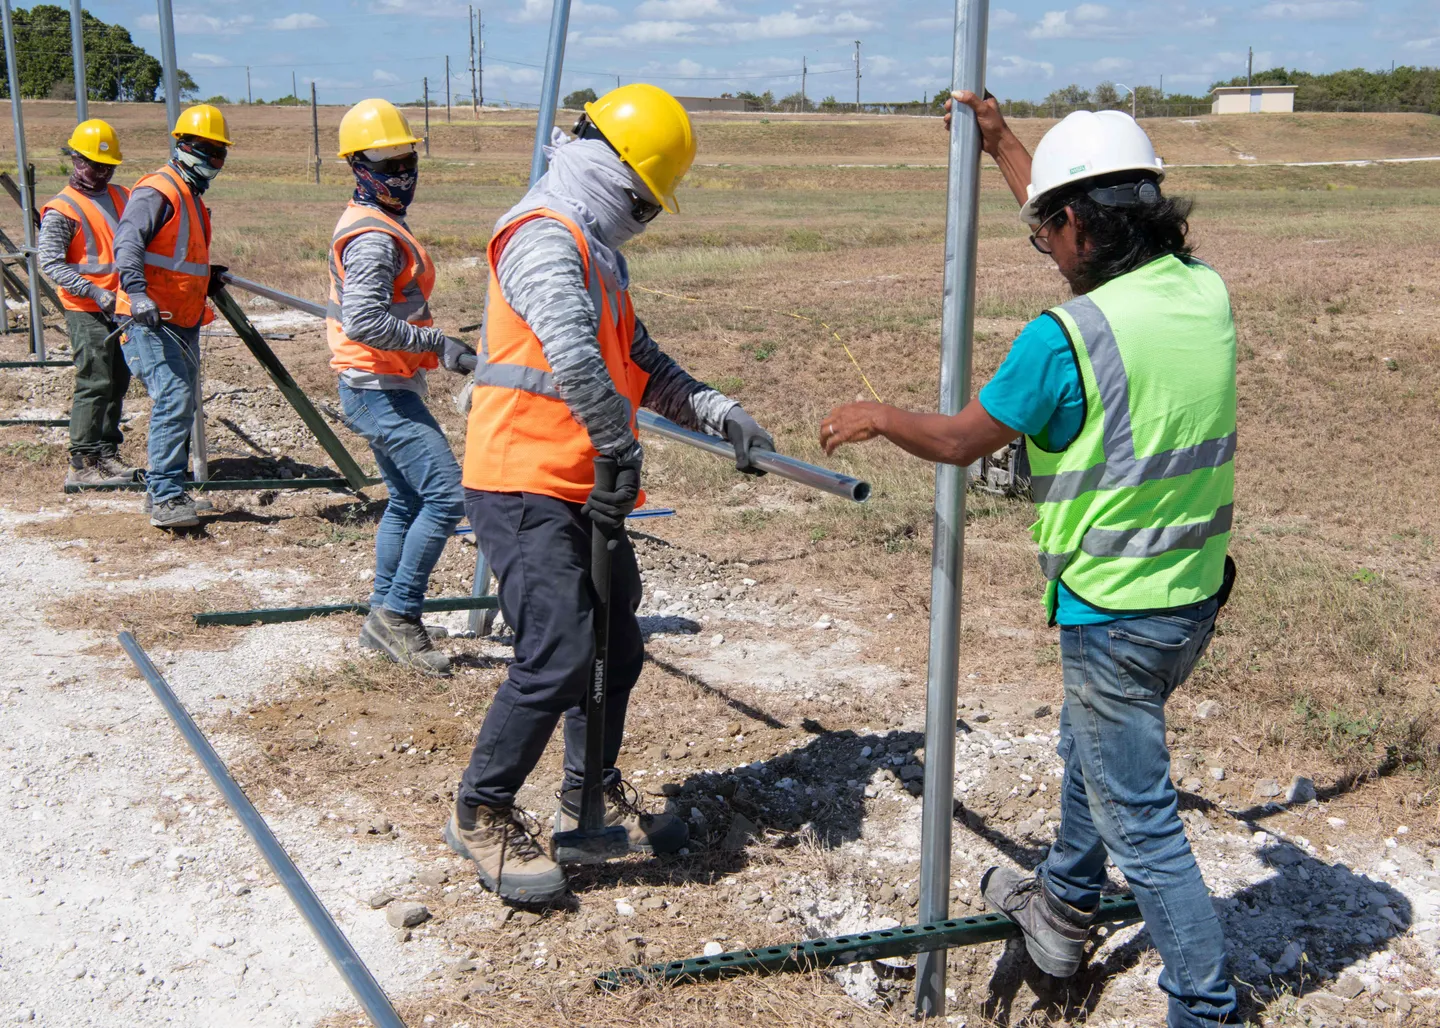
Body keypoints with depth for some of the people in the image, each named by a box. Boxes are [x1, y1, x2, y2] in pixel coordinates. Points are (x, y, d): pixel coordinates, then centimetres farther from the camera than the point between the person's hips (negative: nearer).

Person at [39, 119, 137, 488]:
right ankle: (82, 464, -6)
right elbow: (50, 263, -12)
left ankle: (107, 453, 19)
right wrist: (94, 291, -22)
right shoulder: (62, 209, -6)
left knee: (118, 382, 10)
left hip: (123, 307, 7)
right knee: (95, 383, -10)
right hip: (87, 311, -7)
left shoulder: (121, 197, 15)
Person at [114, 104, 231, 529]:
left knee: (182, 406, 12)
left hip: (183, 324, 10)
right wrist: (137, 291, -36)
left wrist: (207, 276, 26)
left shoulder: (193, 199, 21)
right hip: (150, 321, -10)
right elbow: (127, 242, -24)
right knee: (174, 399, -19)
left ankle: (164, 490, 23)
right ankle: (164, 498, -19)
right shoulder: (158, 192, -10)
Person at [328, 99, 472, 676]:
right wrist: (438, 345, -25)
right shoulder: (375, 236, -17)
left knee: (407, 502, 16)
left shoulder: (370, 224, 16)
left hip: (376, 389, 11)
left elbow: (352, 311, 25)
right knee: (447, 495, -13)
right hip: (382, 390, -11)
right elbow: (364, 321, -29)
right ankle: (398, 612, -5)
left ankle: (383, 622, 22)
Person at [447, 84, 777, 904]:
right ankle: (482, 814, 6)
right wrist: (623, 452, -27)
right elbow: (574, 359, -30)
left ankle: (591, 797, 33)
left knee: (617, 647, 15)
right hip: (527, 489, -10)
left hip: (583, 491, 10)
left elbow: (638, 359, 21)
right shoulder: (546, 238, -15)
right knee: (559, 657, -12)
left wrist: (718, 413, 10)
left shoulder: (597, 251, 19)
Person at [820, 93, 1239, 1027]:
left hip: (1115, 614, -8)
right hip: (1198, 593, 8)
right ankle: (1062, 909, 47)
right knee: (1093, 749, 28)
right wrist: (1002, 144, 27)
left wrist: (875, 417, 10)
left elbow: (960, 440, -9)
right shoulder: (1206, 293, -1)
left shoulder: (1068, 335, -23)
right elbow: (1093, 230, 18)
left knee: (1139, 817, 5)